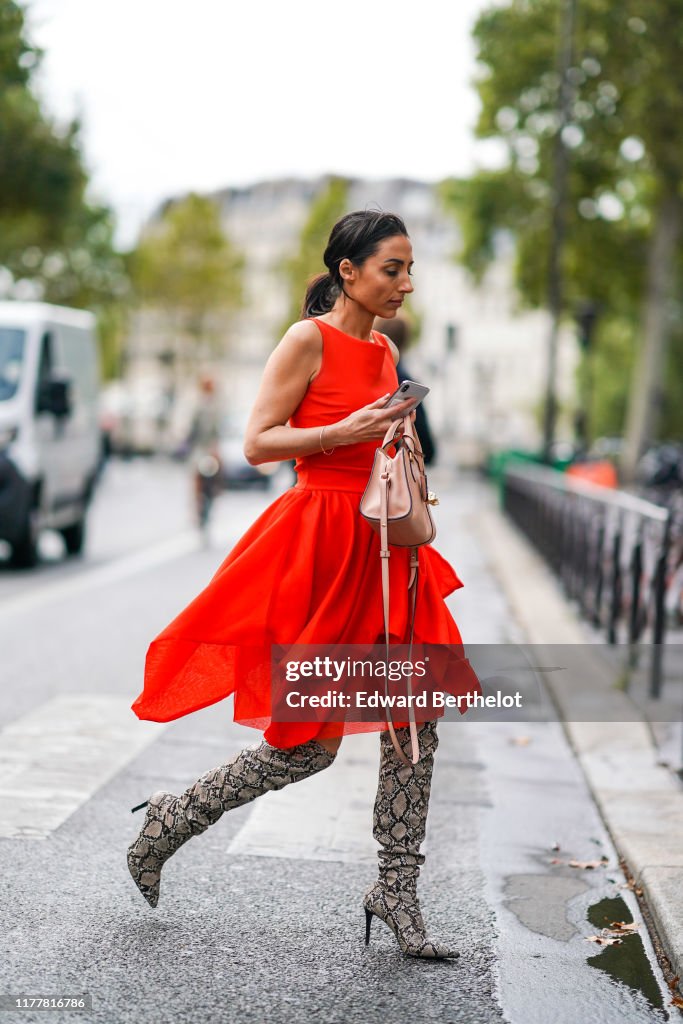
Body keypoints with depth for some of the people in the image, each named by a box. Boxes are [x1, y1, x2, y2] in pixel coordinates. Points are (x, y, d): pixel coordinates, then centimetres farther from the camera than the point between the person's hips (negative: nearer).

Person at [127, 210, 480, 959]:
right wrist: (347, 431, -20)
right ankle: (169, 822, 18)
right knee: (308, 742, -2)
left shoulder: (385, 352, 14)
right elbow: (257, 443, -12)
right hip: (315, 541, -8)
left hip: (378, 545, 8)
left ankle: (396, 892, 13)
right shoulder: (308, 340, -8)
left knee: (416, 716, 2)